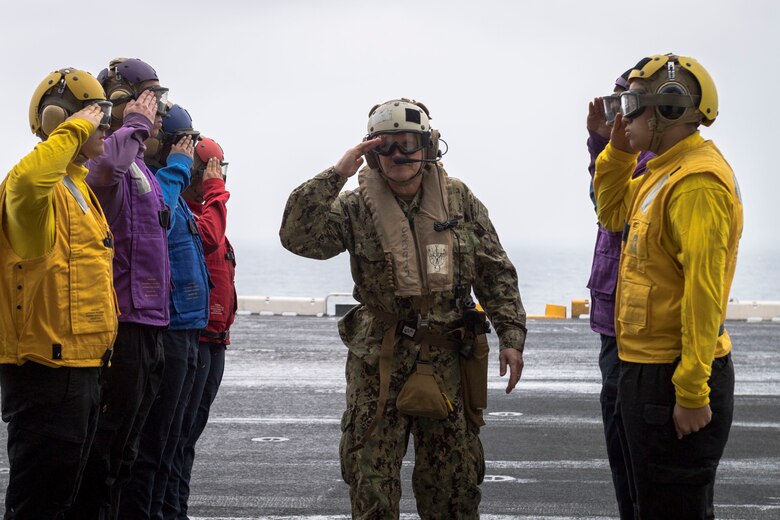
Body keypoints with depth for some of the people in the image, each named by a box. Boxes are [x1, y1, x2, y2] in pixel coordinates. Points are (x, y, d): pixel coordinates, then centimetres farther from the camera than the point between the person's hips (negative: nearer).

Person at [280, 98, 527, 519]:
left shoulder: (459, 200, 3)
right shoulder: (357, 207, -3)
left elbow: (496, 274, 7)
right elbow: (297, 236, -18)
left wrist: (511, 335, 1)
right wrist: (336, 174, -21)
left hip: (448, 358, 2)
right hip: (379, 361, -1)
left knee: (455, 477, 10)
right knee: (370, 473, 1)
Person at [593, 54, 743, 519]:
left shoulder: (698, 182, -19)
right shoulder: (662, 175, 12)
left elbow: (704, 291, -24)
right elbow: (613, 213, 31)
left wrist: (692, 393, -26)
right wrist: (619, 150, 14)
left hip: (673, 380, -10)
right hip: (645, 371, 10)